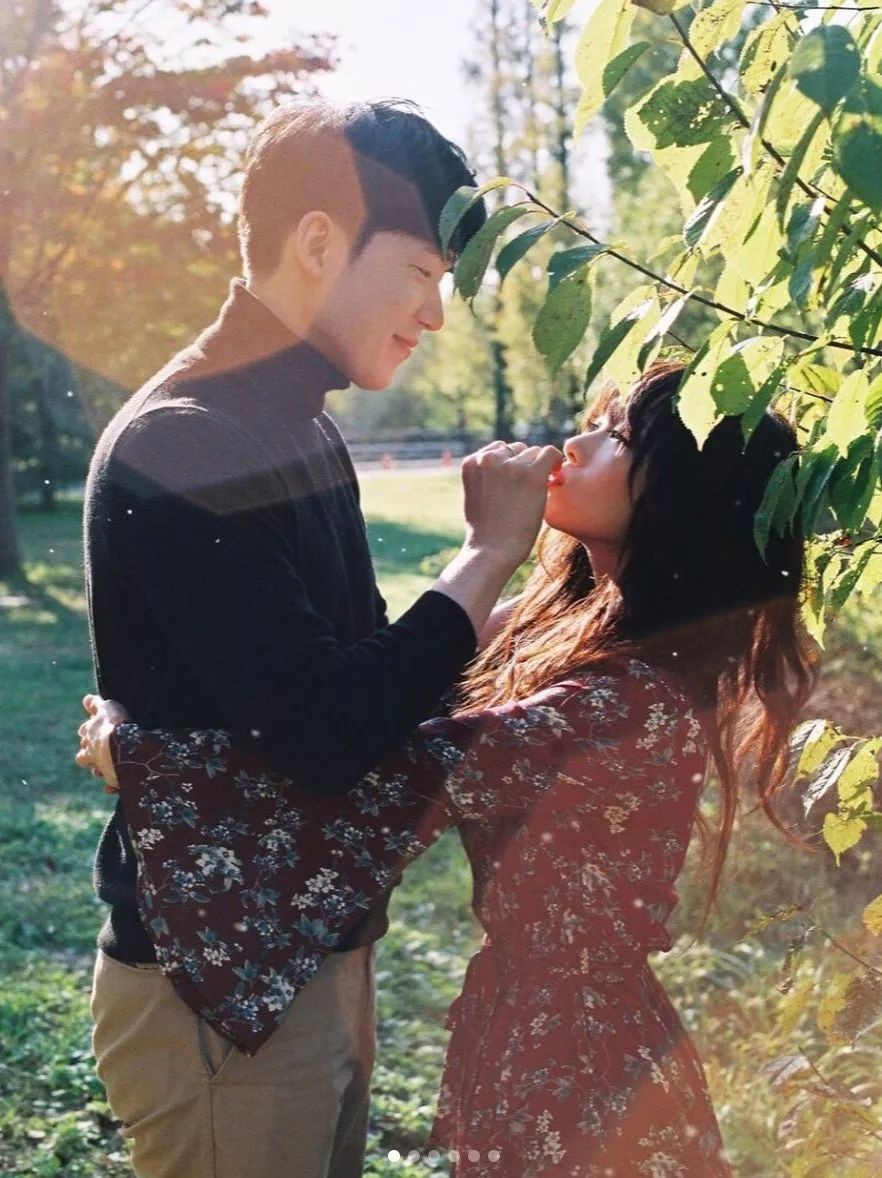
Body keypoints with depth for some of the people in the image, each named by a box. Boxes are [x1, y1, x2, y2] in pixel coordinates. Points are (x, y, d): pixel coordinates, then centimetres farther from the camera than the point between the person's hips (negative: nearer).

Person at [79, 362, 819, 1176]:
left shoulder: (634, 705, -28)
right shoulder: (584, 631, 1)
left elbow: (403, 777, -29)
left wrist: (138, 751, -22)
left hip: (571, 1075, -8)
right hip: (542, 1026, 8)